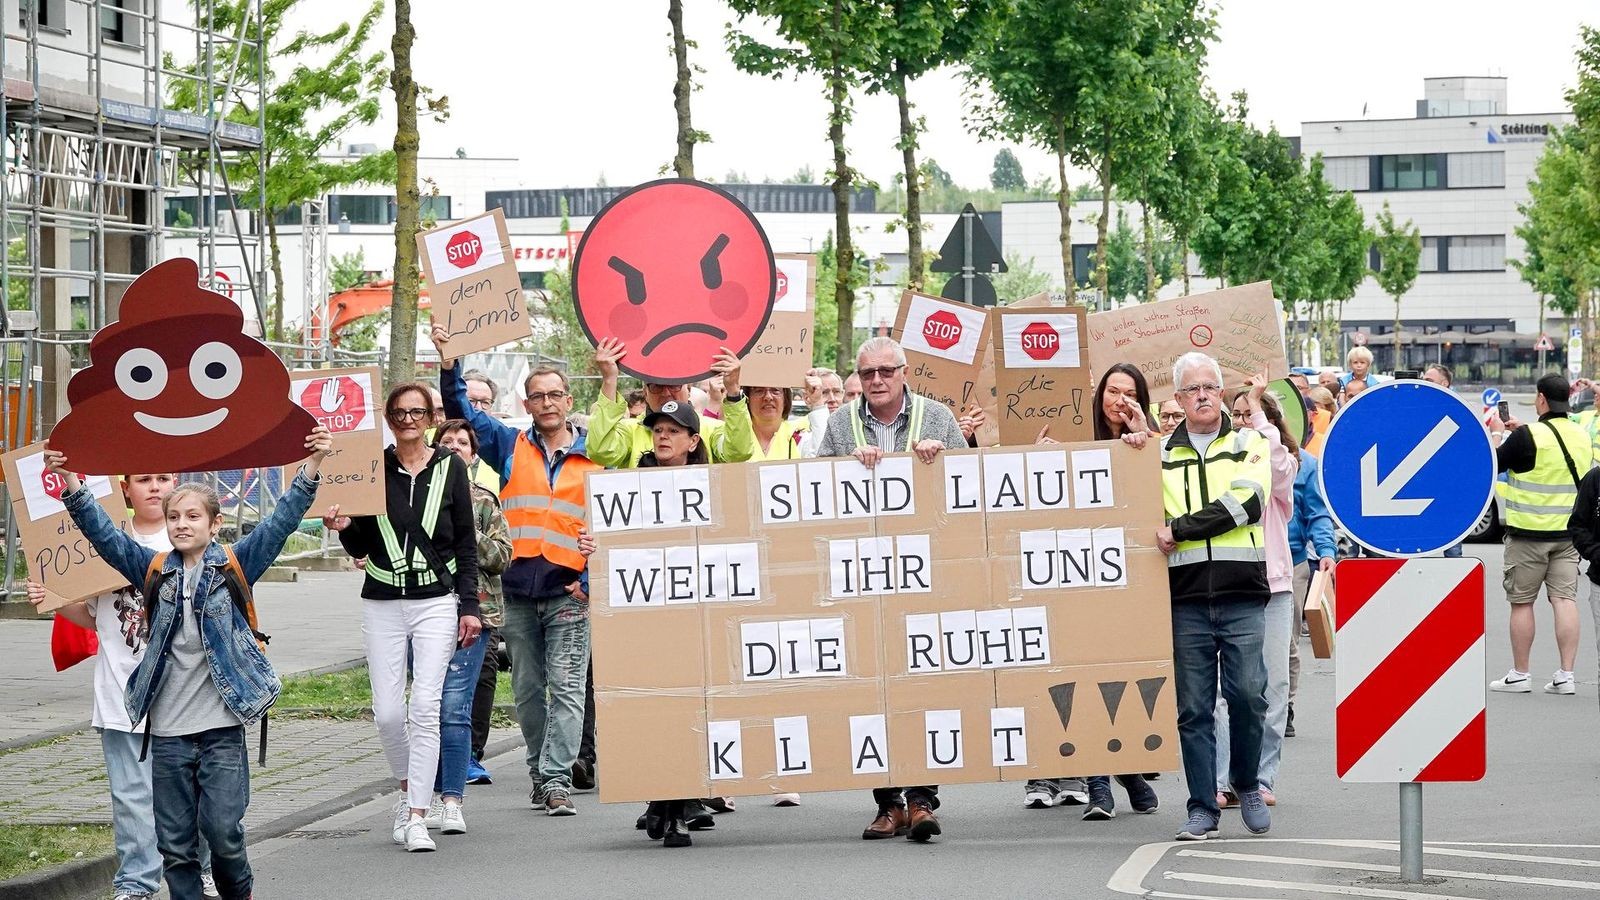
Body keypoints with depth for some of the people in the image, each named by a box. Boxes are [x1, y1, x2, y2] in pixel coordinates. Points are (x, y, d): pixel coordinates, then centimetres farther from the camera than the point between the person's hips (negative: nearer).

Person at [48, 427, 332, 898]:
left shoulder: (233, 566, 2)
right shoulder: (155, 570, 9)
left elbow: (279, 524, -6)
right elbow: (105, 534, 3)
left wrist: (311, 467, -18)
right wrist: (71, 483, -8)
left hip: (222, 726, -3)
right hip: (167, 729, 3)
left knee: (222, 829, -5)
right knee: (174, 841, 5)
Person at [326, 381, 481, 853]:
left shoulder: (450, 467, 3)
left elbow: (466, 544, 5)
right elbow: (359, 548, 8)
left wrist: (469, 606, -1)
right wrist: (343, 528, -13)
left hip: (437, 601, -2)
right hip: (382, 603, 2)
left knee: (425, 707, -11)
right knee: (388, 712, -2)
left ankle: (416, 817, -10)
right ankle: (408, 789, 25)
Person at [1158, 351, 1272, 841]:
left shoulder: (1249, 444, 8)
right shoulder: (1161, 454, 14)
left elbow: (1245, 502, -8)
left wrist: (1180, 530, -12)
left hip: (1241, 593, -2)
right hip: (1186, 597, 2)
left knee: (1247, 694, -6)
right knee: (1193, 706, 1)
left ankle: (1247, 785, 16)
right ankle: (1203, 808, 7)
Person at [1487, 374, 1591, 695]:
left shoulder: (1528, 436, -16)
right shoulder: (1581, 436, 5)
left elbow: (1494, 463, -6)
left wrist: (1498, 433, 10)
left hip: (1528, 534, -5)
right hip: (1568, 533, 5)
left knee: (1522, 603, 4)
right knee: (1565, 600, 3)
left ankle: (1519, 675, 10)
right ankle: (1565, 675, -1)